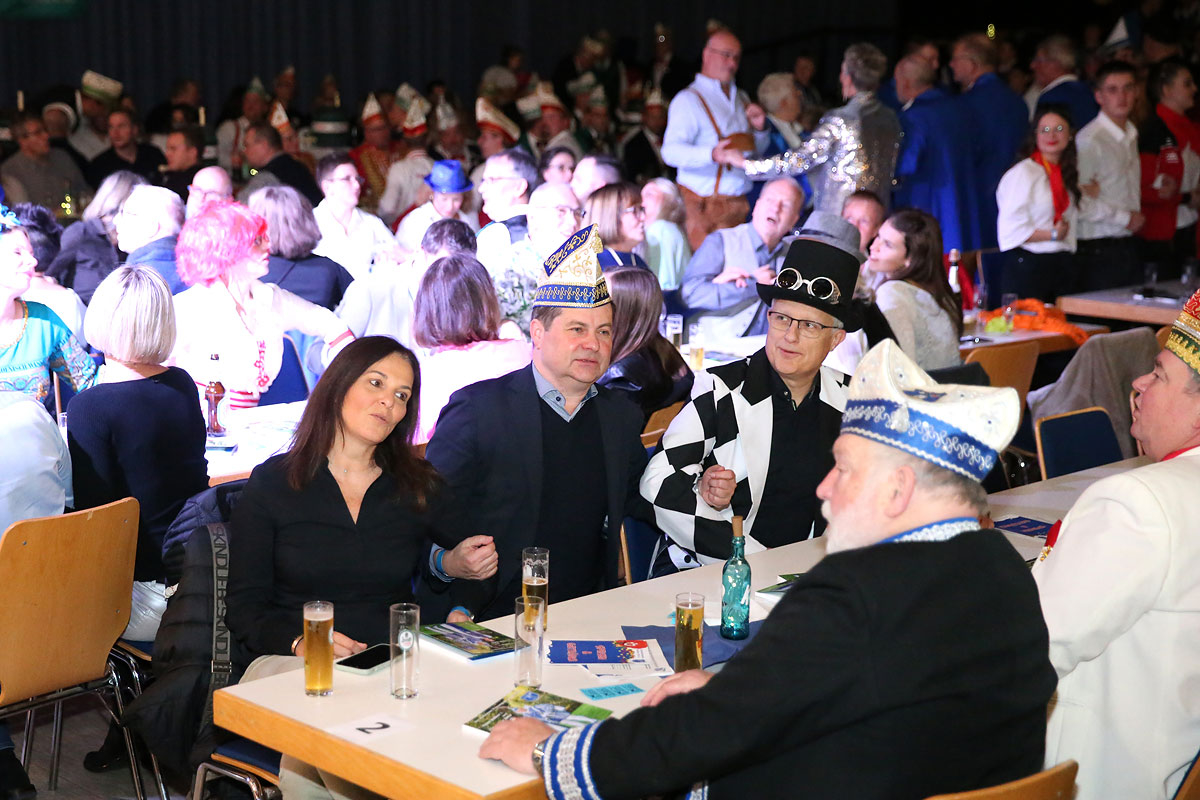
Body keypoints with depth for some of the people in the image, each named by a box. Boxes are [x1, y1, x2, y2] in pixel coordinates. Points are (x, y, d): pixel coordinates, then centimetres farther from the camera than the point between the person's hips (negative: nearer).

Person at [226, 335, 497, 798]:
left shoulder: (421, 490, 13)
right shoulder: (272, 484, 7)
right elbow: (244, 608, 4)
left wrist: (453, 568, -3)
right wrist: (300, 641, -16)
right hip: (287, 660, -2)